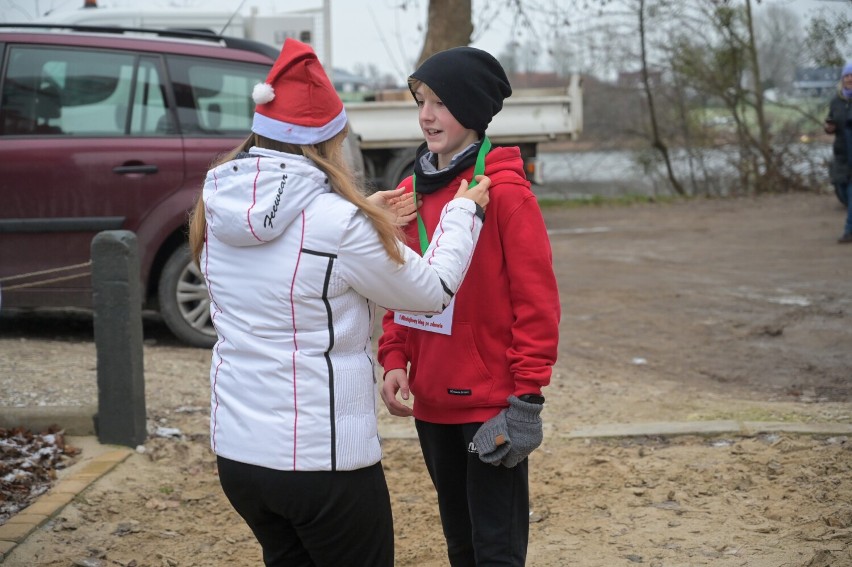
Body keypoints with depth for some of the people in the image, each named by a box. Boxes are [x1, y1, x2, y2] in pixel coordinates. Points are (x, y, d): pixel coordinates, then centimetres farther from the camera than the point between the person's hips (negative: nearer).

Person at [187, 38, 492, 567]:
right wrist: (465, 212, 9)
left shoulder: (218, 210, -1)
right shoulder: (339, 224, -19)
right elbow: (432, 289, -6)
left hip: (237, 450, 6)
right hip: (325, 459, -6)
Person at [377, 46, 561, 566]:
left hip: (491, 404, -6)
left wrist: (527, 395, -15)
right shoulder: (412, 191, 8)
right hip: (432, 402, 6)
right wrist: (394, 359, 0)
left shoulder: (505, 191, -11)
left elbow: (537, 300, -13)